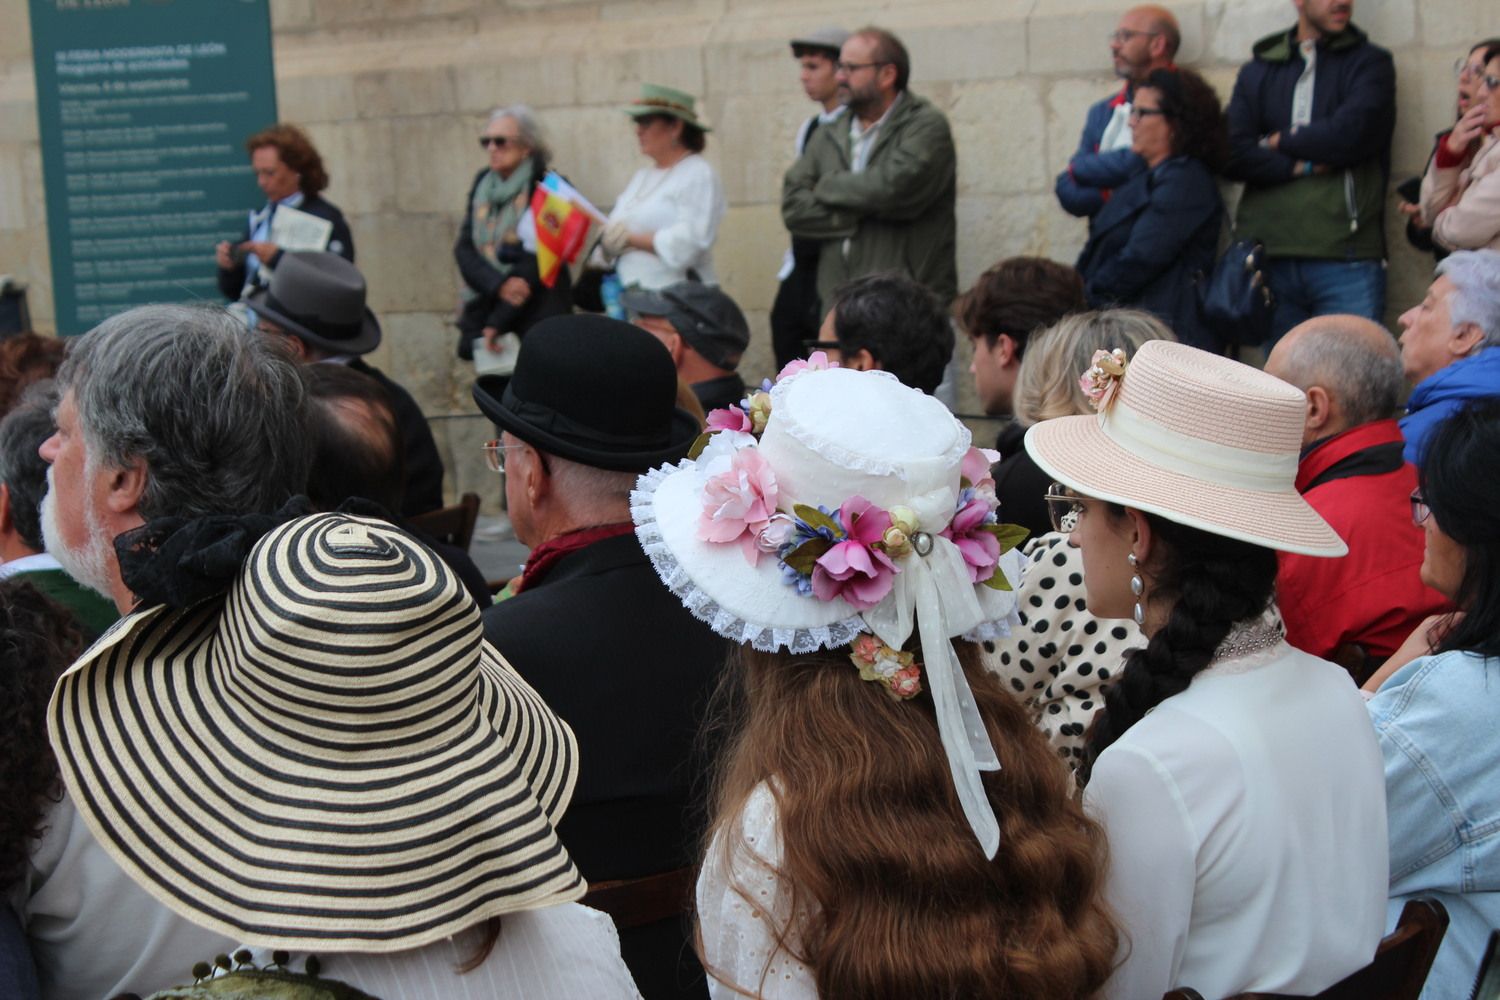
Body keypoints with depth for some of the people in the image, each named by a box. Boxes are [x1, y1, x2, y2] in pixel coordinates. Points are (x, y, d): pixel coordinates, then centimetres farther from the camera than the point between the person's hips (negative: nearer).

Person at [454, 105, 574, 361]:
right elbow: (464, 248, 3)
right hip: (483, 309, 5)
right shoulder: (482, 183, 11)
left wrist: (498, 321, -15)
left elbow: (536, 262, -11)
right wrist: (499, 285, -16)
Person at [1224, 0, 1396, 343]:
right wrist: (1303, 166, -6)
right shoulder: (1257, 72, 18)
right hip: (1270, 260, 2)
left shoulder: (1369, 63, 11)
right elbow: (1233, 154, 3)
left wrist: (1279, 141, 5)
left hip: (1346, 261, -2)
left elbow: (1352, 133, -7)